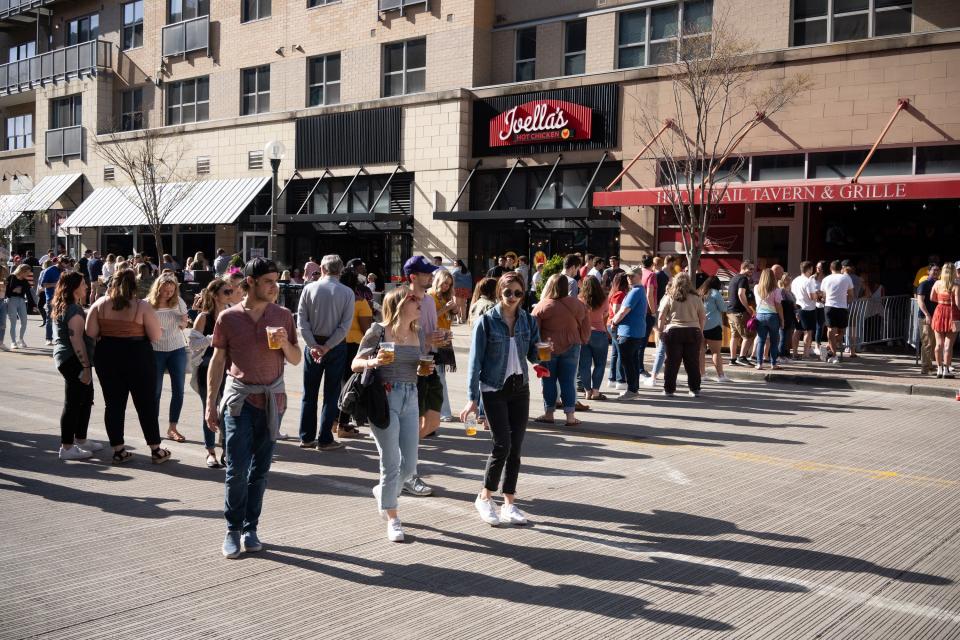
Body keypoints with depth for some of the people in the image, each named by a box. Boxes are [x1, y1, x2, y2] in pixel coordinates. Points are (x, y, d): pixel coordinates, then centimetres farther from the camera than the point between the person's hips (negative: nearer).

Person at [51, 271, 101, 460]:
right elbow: (76, 340, -23)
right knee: (73, 402, -3)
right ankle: (66, 448, 3)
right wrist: (86, 367, -22)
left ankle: (80, 440, 27)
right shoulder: (74, 310, -18)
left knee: (86, 399, 17)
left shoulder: (61, 308, 14)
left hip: (65, 358, 10)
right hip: (74, 361, -10)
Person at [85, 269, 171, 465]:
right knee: (146, 404, 7)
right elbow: (156, 335, -9)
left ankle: (118, 450, 15)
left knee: (113, 404, 11)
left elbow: (91, 332, 0)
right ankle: (156, 450, 13)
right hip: (138, 357, -3)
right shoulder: (142, 306, -10)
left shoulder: (100, 304, -1)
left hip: (107, 356, 3)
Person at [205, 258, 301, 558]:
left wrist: (284, 342, -13)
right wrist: (210, 404, 2)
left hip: (272, 398, 2)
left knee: (260, 469, 8)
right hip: (239, 398, -2)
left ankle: (251, 528, 19)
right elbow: (217, 361, 4)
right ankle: (233, 530, 9)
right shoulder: (228, 317, 0)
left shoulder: (283, 315, 4)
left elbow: (296, 360, 8)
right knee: (237, 468, -5)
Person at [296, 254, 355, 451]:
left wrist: (313, 345, -9)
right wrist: (327, 347, -11)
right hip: (337, 347, -1)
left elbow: (302, 320, -8)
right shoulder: (347, 293, -6)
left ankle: (306, 437, 17)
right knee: (331, 394, 6)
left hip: (312, 345, 2)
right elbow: (345, 325, -12)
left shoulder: (309, 288, -3)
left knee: (309, 393, 12)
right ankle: (325, 440, 6)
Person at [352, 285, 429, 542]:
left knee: (409, 465, 6)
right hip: (384, 398, -5)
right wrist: (373, 362, -22)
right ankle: (392, 518, 14)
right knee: (391, 463, -1)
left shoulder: (417, 333, 11)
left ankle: (383, 492, 37)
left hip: (410, 398, 6)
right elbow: (355, 364, -2)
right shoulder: (378, 331, -6)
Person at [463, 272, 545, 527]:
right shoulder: (486, 322, -7)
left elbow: (533, 354, 10)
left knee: (516, 447, 4)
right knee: (503, 444, -10)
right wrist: (472, 398, -13)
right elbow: (475, 361, -8)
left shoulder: (528, 321, 4)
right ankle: (485, 497, 10)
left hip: (520, 388, 4)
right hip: (494, 390, -4)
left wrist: (543, 354, -14)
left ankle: (509, 503, 15)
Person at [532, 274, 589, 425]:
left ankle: (548, 414, 14)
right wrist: (582, 341, 22)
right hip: (571, 348, 2)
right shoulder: (576, 304, -2)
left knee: (548, 381, 9)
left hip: (548, 348, -2)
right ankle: (570, 416, 5)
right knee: (568, 381, 7)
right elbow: (585, 327, 6)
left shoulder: (542, 306, -11)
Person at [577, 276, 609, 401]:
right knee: (599, 363, 8)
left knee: (584, 364, 7)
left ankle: (588, 391, 9)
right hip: (599, 333, 0)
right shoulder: (603, 301, -4)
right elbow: (605, 316, 11)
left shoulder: (580, 301, -6)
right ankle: (595, 391, 2)